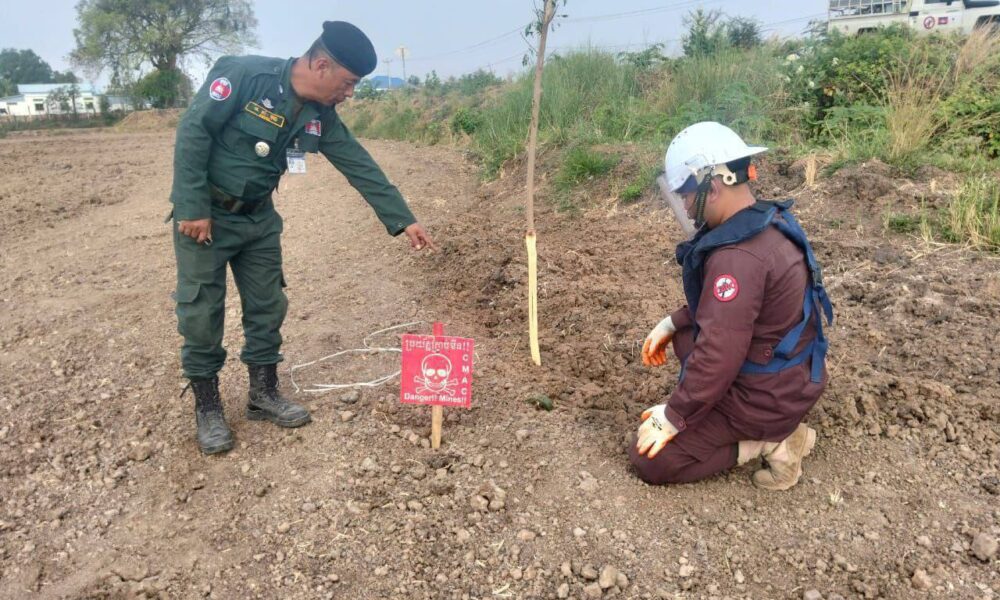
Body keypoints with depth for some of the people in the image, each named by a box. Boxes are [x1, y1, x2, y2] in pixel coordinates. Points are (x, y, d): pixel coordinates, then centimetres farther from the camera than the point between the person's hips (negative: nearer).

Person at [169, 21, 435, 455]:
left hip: (259, 217, 6)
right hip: (204, 214, -6)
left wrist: (403, 221, -2)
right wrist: (193, 208, -22)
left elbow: (362, 168, -1)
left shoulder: (320, 117, -3)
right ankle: (207, 408, 15)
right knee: (202, 312, 0)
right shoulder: (243, 75, -22)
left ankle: (264, 394, 25)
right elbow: (193, 132, -21)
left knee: (267, 305, 9)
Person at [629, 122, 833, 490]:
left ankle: (768, 442, -3)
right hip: (790, 373, 9)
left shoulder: (737, 256, -31)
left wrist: (673, 417, -17)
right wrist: (672, 324, 12)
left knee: (649, 458, -2)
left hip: (767, 395, -9)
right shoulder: (768, 222, 0)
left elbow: (718, 356, -29)